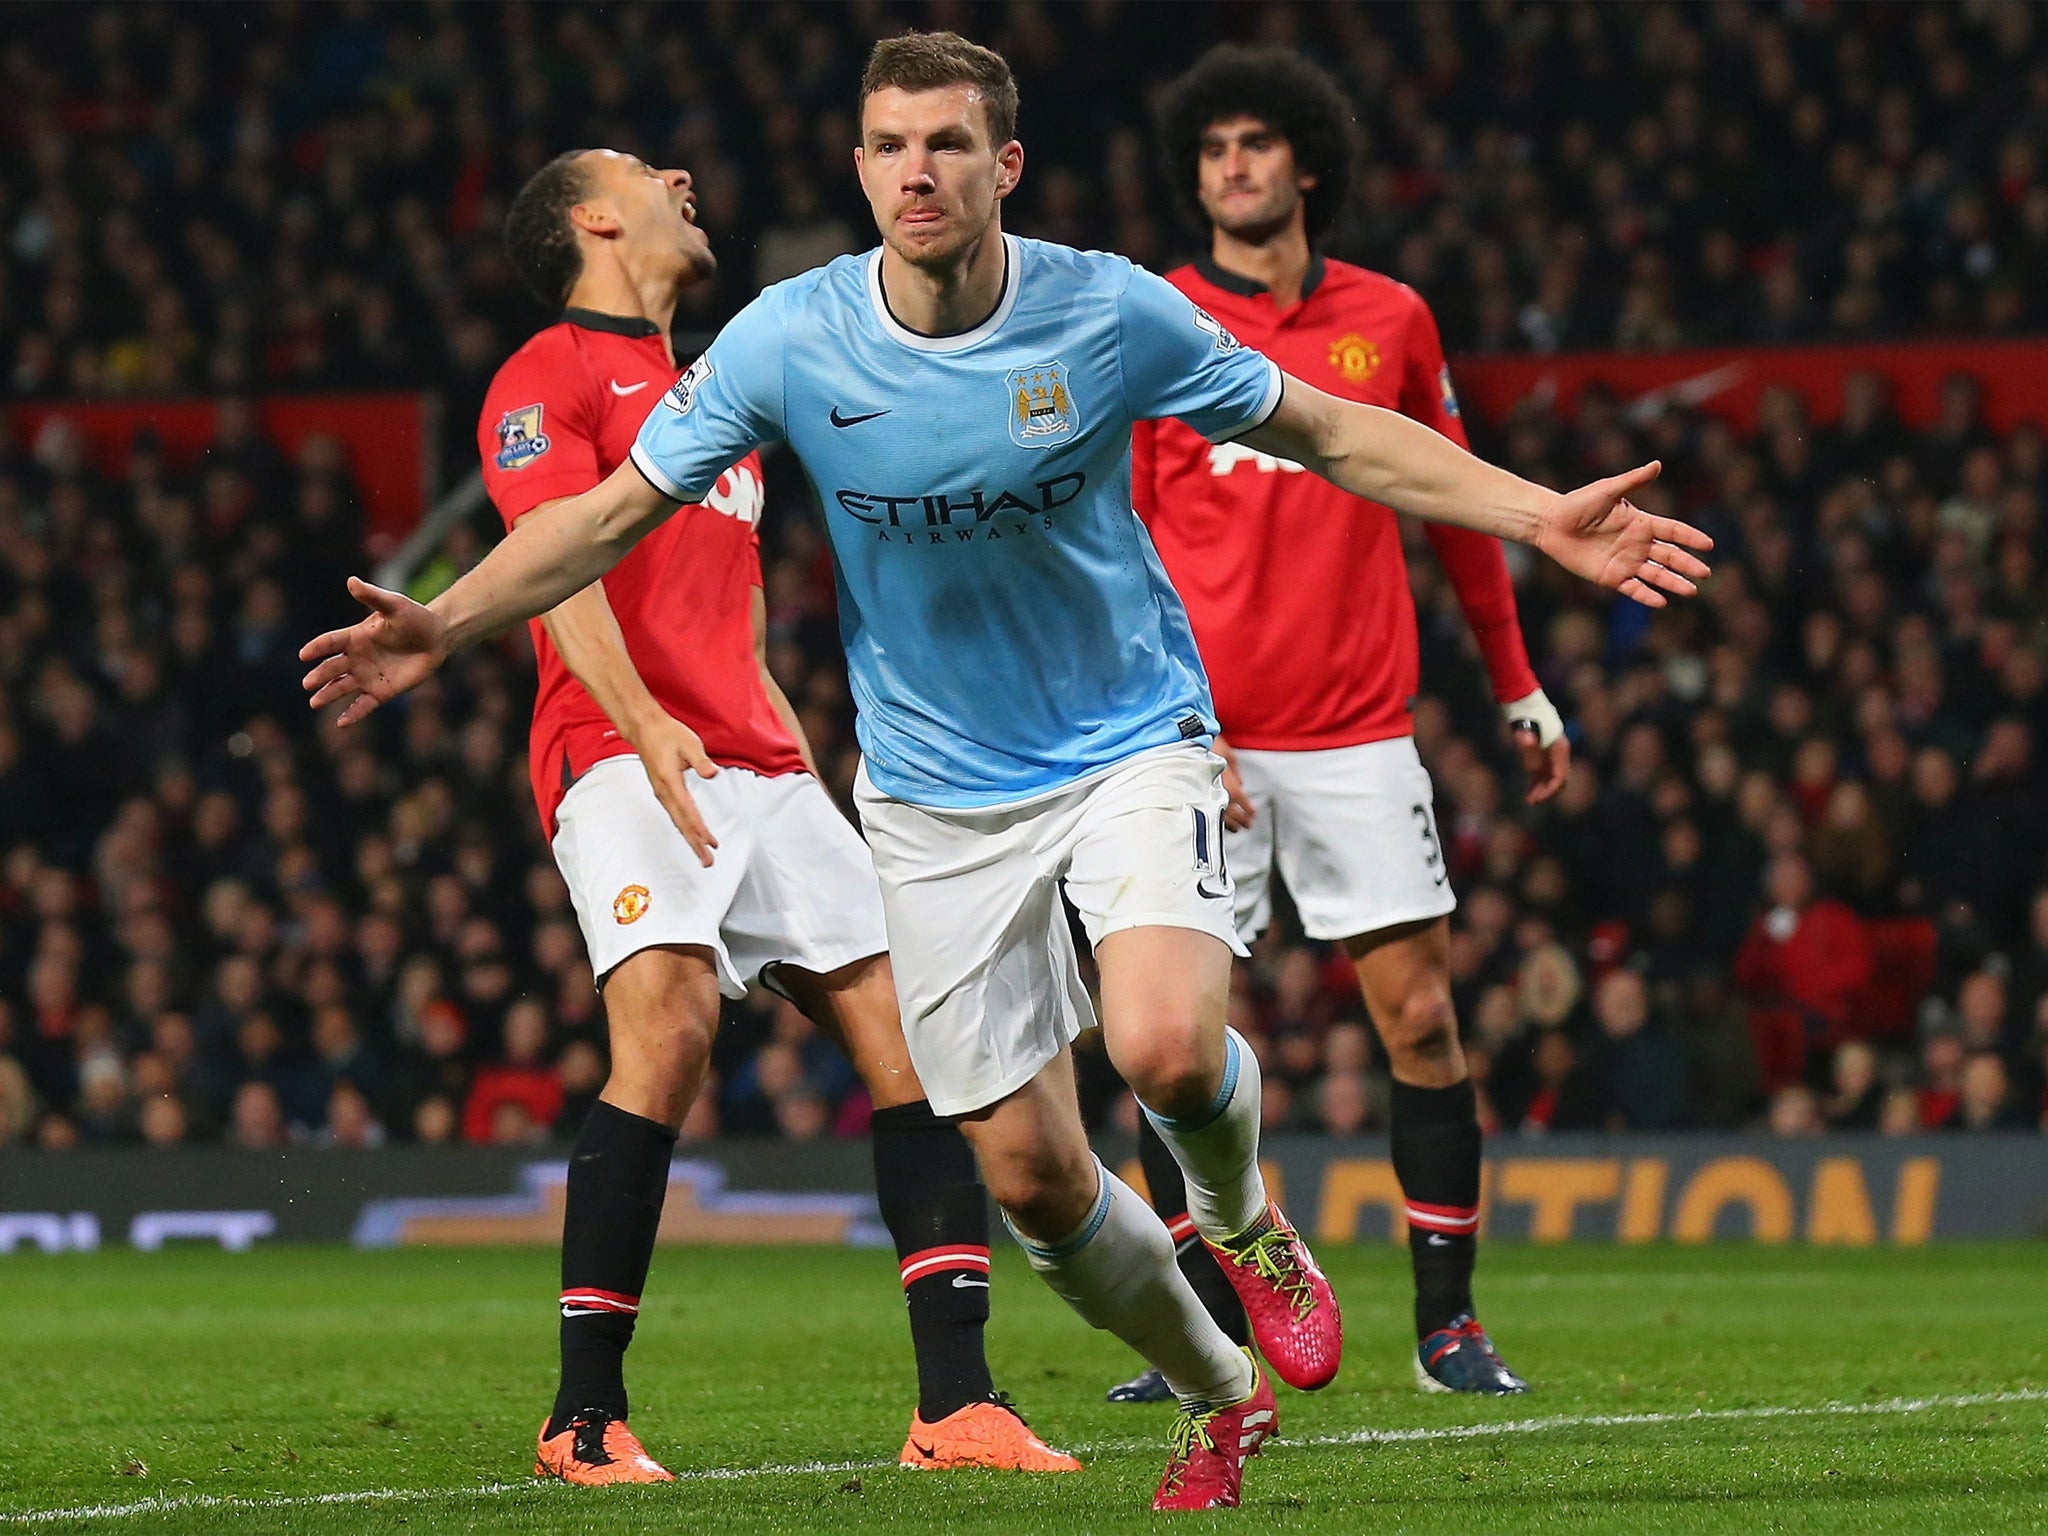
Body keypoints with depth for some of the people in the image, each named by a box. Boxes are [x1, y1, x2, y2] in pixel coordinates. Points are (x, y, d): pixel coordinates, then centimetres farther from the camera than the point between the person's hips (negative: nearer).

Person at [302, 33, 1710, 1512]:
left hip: (1133, 740, -2)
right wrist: (445, 624, -16)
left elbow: (1333, 434, -1)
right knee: (1030, 1173, 0)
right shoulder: (788, 340, -12)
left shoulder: (1113, 314, -13)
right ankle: (1220, 1394, 27)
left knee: (1167, 1047, -29)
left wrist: (1538, 515, -8)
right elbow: (614, 513, -3)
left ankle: (1239, 1215, 8)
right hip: (938, 792, 2)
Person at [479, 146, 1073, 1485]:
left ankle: (957, 1402, -5)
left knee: (910, 1031, -4)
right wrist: (647, 723, -26)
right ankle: (586, 1418, -20)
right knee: (669, 1026, -25)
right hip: (626, 764, -8)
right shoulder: (549, 377, 3)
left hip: (761, 771, 8)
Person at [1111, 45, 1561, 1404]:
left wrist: (1521, 688, 18)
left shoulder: (1389, 320, 8)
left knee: (1420, 1015, -2)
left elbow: (1455, 507, 16)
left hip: (1356, 727, 1)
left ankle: (1449, 1326, 6)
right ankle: (1211, 1335, 4)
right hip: (1196, 738, -1)